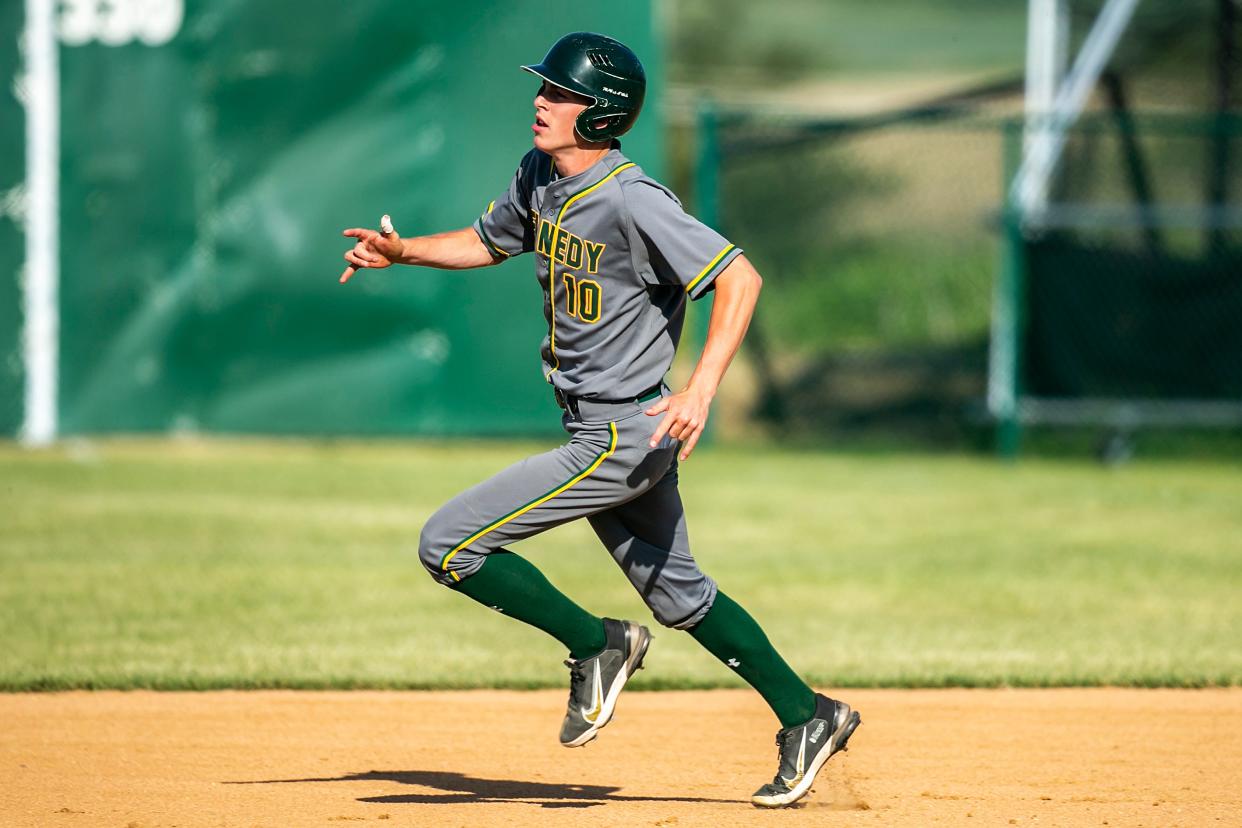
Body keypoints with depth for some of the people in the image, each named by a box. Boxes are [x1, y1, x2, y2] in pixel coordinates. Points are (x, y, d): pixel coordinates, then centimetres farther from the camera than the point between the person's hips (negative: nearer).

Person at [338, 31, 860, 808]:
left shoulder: (630, 202, -23)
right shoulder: (541, 177, 4)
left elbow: (740, 277, -28)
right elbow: (489, 241, 23)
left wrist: (702, 387, -37)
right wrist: (402, 252, 6)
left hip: (622, 437, -9)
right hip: (602, 431, 9)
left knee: (448, 545, -9)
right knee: (680, 597, 21)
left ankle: (596, 643, 4)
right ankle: (808, 718, 30)